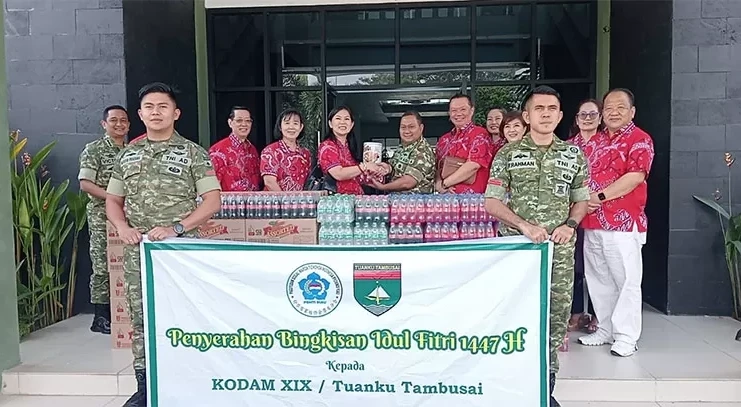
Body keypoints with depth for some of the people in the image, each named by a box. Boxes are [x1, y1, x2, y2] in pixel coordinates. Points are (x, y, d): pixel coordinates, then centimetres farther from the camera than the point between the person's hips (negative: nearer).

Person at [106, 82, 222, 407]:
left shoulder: (193, 153, -1)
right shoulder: (127, 155, 12)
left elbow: (212, 201, -7)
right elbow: (113, 200, 17)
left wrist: (176, 227, -17)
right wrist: (123, 228, -3)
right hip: (137, 250, 4)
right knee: (141, 317, 10)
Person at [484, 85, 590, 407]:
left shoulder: (573, 154, 9)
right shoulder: (508, 153, 2)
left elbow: (581, 200, 15)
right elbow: (492, 202, -2)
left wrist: (570, 224, -5)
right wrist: (524, 225, -14)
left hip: (560, 247, 2)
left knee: (556, 314, 5)